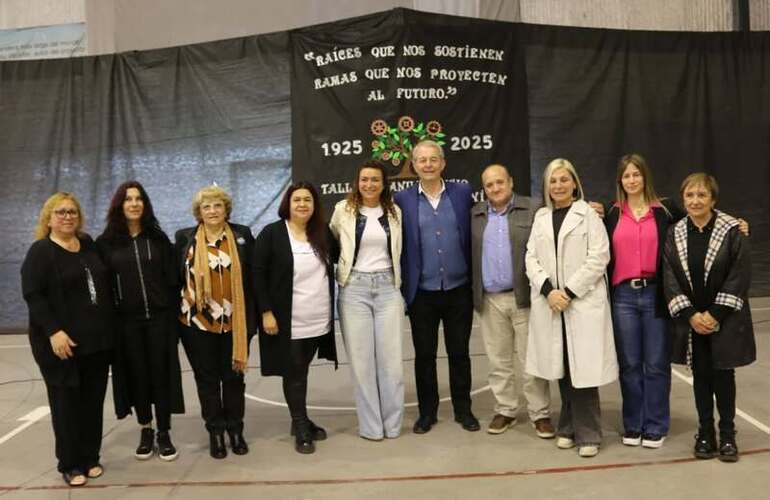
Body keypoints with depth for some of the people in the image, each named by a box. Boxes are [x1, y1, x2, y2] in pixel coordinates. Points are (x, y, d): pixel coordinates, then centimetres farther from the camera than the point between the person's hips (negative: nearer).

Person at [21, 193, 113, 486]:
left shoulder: (89, 245, 12)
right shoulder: (40, 252, -5)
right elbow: (33, 295, -13)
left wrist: (108, 327, 11)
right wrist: (53, 331, -22)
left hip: (97, 339, 5)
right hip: (62, 342, -5)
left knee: (93, 401, 11)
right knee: (66, 402, 4)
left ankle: (90, 458, 25)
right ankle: (70, 464, 18)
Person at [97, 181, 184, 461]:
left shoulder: (158, 238, 5)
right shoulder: (106, 242, 2)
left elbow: (171, 279, 3)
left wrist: (173, 313, -3)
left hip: (159, 317, 0)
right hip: (127, 320, 0)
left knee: (161, 374, 2)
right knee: (137, 375, 8)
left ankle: (164, 433, 13)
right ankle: (145, 431, 24)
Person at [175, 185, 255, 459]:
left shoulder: (242, 235, 2)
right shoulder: (184, 237, 2)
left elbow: (252, 277, 3)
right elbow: (176, 278, 5)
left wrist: (253, 317, 0)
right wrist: (179, 313, 2)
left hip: (234, 322, 0)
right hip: (197, 322, 0)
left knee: (233, 377, 10)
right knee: (207, 379, 10)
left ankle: (235, 429, 26)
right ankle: (215, 432, 23)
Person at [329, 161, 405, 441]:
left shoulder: (394, 212, 7)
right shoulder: (343, 210, 1)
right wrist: (338, 271, 12)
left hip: (388, 287, 2)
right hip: (354, 288, -1)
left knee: (391, 357, 2)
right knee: (361, 358, 3)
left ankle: (392, 422, 16)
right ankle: (370, 425, 14)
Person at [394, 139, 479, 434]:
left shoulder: (463, 193, 2)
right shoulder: (402, 200, -1)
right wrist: (403, 287, -4)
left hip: (459, 290, 1)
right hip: (422, 293, 0)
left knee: (459, 353, 11)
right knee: (424, 355, 9)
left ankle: (463, 410, 26)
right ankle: (427, 412, 24)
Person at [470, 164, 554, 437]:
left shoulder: (533, 209, 0)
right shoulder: (474, 215, 9)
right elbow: (469, 254, 9)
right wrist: (473, 294, 3)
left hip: (524, 297, -3)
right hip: (490, 300, 3)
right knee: (498, 361, 11)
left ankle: (540, 414, 13)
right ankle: (504, 410, 23)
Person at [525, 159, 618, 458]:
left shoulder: (588, 214, 1)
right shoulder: (541, 217, 13)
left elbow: (599, 257, -7)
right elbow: (532, 258, 7)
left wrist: (569, 292, -12)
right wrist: (548, 290, -9)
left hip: (583, 301, -4)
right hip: (550, 303, 4)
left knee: (583, 367, -4)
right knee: (562, 367, 8)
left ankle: (587, 433, 7)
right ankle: (569, 427, 21)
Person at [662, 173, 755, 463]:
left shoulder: (732, 231, -7)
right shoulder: (674, 234, 1)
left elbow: (740, 276, -11)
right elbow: (669, 278, -3)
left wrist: (715, 315, -15)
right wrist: (691, 315, -12)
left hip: (725, 319, -2)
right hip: (691, 320, 2)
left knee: (723, 374, 5)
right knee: (701, 375, 10)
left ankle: (727, 435, 20)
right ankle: (705, 433, 22)